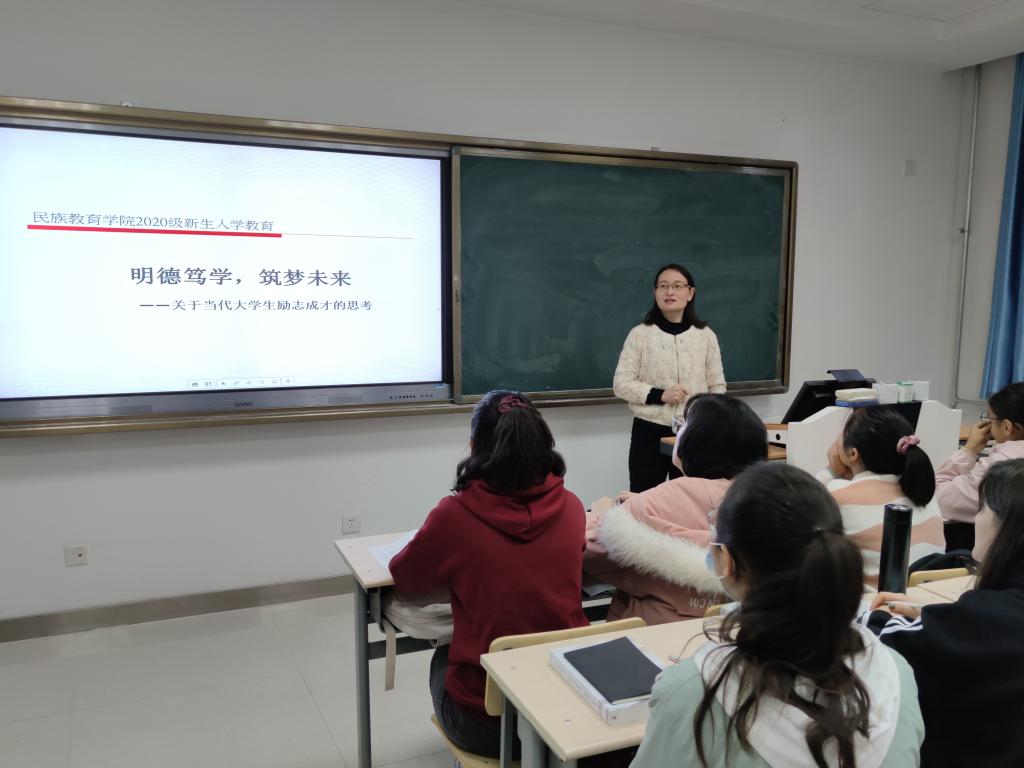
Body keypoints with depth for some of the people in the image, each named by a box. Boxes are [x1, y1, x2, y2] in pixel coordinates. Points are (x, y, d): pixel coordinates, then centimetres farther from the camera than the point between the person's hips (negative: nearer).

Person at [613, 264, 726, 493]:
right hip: (649, 432, -2)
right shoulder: (640, 334, -3)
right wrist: (659, 395, -17)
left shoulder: (706, 335, 4)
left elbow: (717, 386, 7)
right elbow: (621, 384, -5)